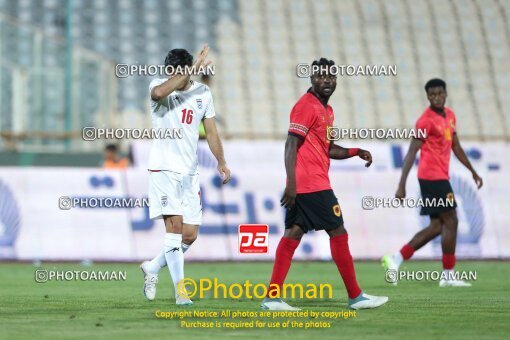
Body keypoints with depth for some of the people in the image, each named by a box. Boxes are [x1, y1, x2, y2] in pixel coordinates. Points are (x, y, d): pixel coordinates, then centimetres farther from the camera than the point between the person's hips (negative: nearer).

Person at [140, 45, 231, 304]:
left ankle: (153, 267, 26)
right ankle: (180, 290, -14)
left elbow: (211, 131, 17)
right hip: (164, 169, -5)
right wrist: (191, 71, -29)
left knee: (190, 235, 3)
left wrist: (221, 162, 12)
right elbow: (159, 93, -32)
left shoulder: (203, 93, 8)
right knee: (175, 226, -15)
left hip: (190, 172, 5)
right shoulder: (160, 86, -6)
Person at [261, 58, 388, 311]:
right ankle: (355, 296, 4)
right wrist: (292, 183, -25)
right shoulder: (306, 106, -11)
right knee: (338, 233, -3)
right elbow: (291, 145, -17)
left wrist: (356, 152, 12)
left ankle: (272, 298, 1)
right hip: (313, 184, -10)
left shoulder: (326, 109, 19)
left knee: (294, 233, 5)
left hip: (301, 186, 10)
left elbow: (328, 149, 27)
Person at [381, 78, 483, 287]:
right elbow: (412, 153, -15)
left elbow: (456, 147, 24)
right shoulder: (426, 120, -13)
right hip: (433, 176, -9)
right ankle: (448, 275, 0)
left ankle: (396, 259, 8)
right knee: (450, 222, -7)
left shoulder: (450, 115, 13)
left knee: (437, 227, 8)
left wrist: (473, 171, 23)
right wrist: (402, 185, -19)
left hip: (440, 177, 9)